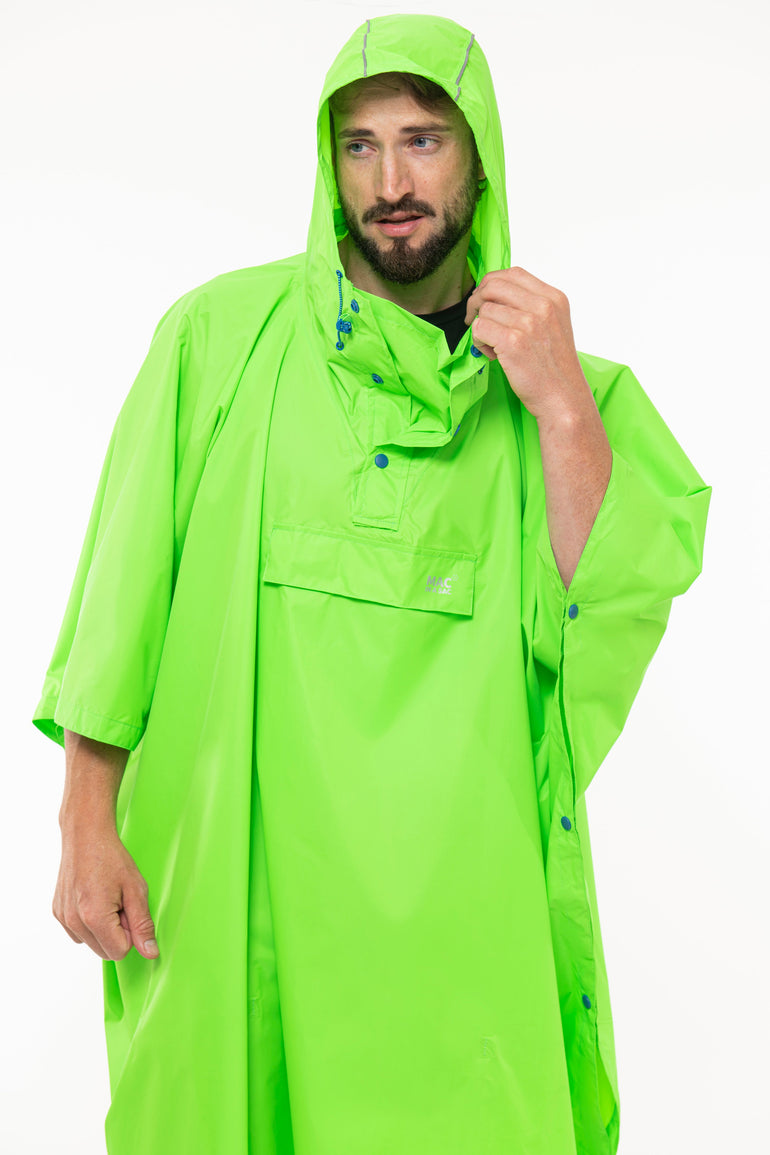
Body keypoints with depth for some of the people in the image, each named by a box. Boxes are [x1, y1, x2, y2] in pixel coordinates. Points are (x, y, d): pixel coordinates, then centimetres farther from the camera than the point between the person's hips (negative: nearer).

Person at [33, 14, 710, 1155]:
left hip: (458, 884, 1)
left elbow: (610, 622, -5)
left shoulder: (561, 383, 5)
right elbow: (124, 585, 0)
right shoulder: (224, 334, 0)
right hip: (233, 868, -1)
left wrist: (559, 407, -14)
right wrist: (88, 823, -3)